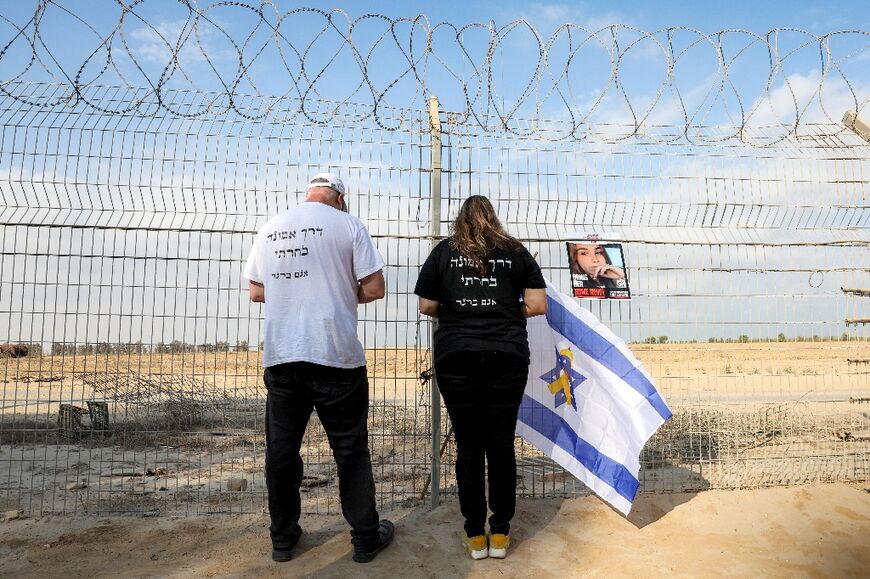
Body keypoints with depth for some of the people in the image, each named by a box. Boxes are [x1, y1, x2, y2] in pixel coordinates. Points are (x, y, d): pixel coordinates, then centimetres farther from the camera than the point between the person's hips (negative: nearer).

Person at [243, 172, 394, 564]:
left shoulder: (270, 229, 11)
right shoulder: (347, 225, -2)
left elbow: (256, 292, 16)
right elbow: (374, 289, -5)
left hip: (279, 356, 4)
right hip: (335, 356, -4)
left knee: (281, 450, 14)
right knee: (351, 450, 8)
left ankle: (283, 538, 26)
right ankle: (365, 538, 20)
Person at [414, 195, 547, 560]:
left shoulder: (443, 251, 7)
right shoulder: (516, 252, 8)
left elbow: (427, 306, 6)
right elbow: (537, 306, 5)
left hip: (456, 357, 0)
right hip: (507, 356, 1)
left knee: (468, 444, 8)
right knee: (502, 443, 10)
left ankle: (475, 535, 20)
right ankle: (500, 533, 21)